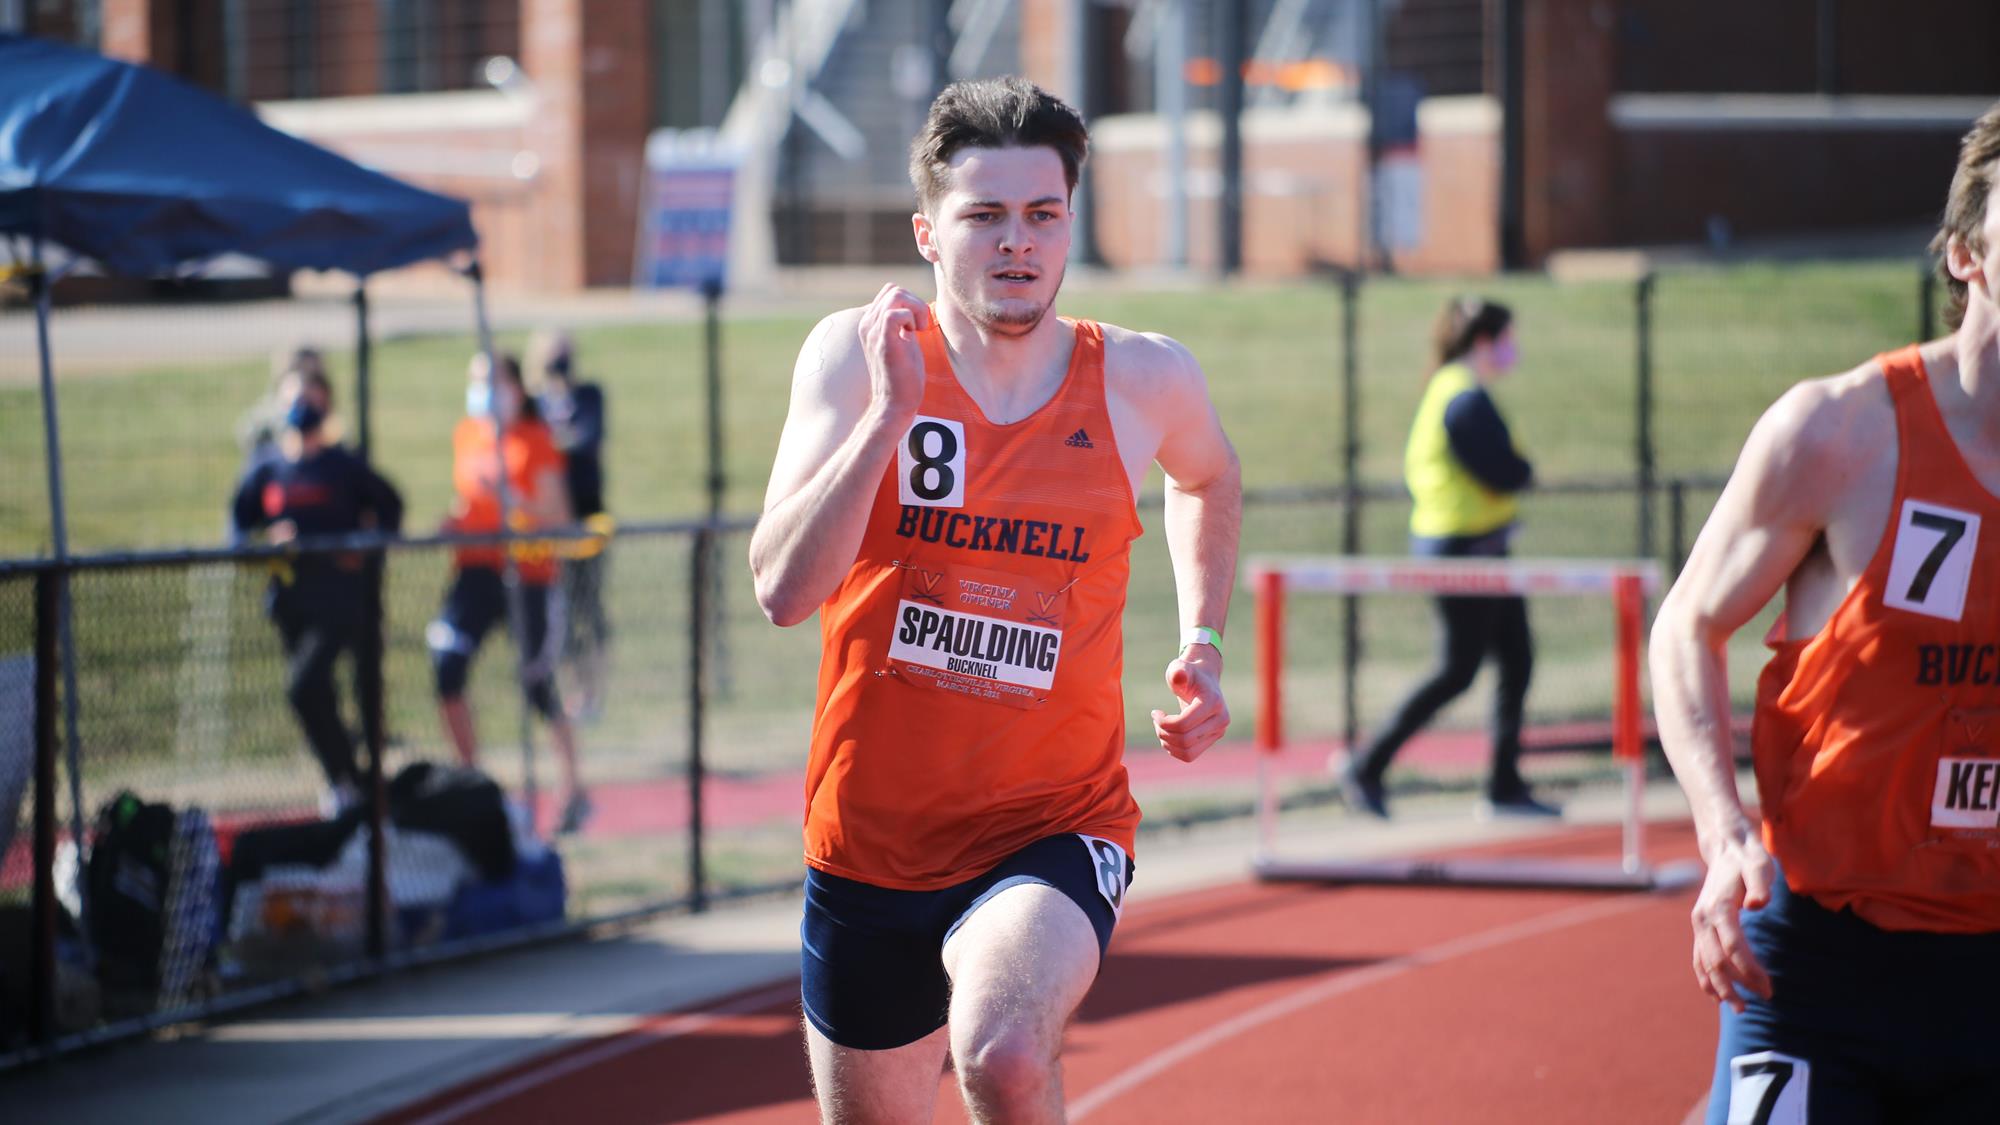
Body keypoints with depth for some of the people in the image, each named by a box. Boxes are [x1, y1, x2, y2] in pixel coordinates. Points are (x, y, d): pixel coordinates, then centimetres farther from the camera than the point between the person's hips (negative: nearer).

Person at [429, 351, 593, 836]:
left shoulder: (536, 441, -6)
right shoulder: (465, 436, 10)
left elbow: (557, 519, -10)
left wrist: (511, 498, -25)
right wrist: (448, 527, 2)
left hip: (528, 576, -4)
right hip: (476, 571, 5)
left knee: (538, 688, 1)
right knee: (445, 669, -12)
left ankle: (573, 791, 17)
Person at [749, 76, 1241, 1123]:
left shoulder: (1144, 378, -3)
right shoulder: (855, 354, -7)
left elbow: (1207, 477, 24)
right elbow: (782, 591, -19)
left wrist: (1203, 645, 13)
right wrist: (890, 415, -26)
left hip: (1056, 832, -1)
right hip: (871, 836, 2)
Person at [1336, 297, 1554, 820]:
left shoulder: (1445, 390, 13)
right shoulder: (1467, 400, -18)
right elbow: (1506, 474, -23)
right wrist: (1525, 468, 1)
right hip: (1465, 547, -10)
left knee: (1517, 661, 11)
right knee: (1458, 672, -4)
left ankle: (1506, 787, 15)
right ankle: (1367, 766, 4)